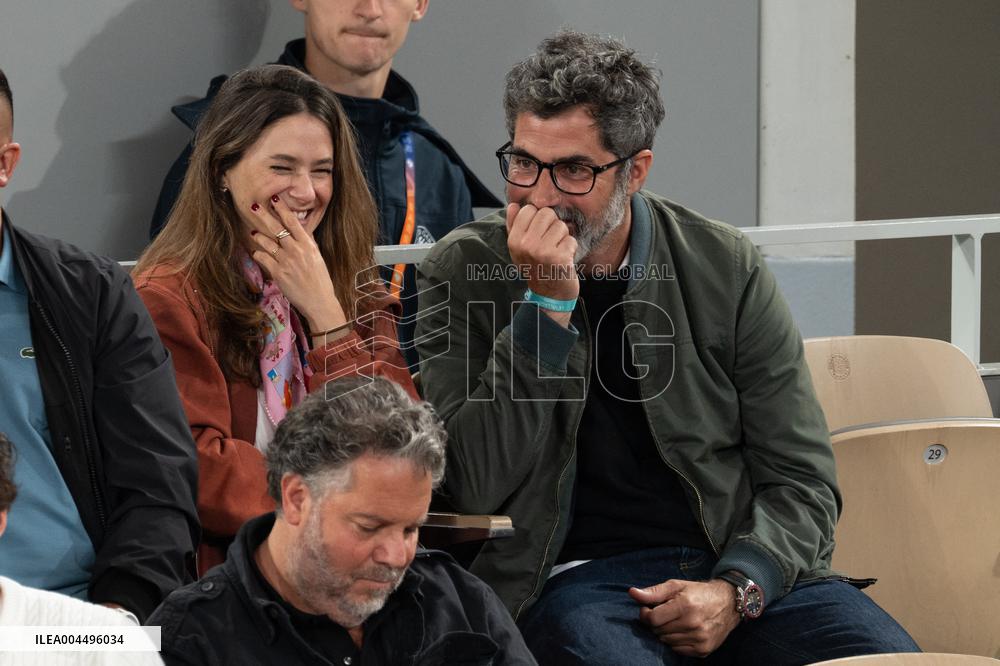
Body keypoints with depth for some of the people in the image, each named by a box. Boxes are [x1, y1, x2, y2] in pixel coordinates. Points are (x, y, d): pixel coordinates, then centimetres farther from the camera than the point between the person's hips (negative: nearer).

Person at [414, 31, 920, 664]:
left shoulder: (726, 268, 5)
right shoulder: (460, 273, 1)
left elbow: (801, 478, 6)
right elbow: (477, 486, -9)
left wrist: (735, 590, -13)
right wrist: (548, 303, -14)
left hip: (743, 562, 3)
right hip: (574, 574, -3)